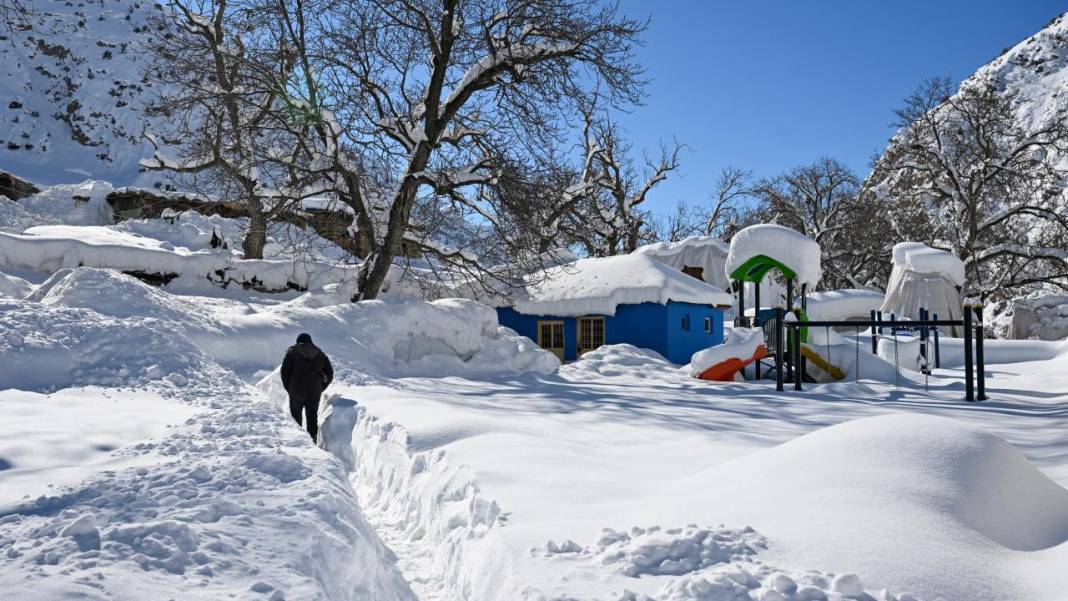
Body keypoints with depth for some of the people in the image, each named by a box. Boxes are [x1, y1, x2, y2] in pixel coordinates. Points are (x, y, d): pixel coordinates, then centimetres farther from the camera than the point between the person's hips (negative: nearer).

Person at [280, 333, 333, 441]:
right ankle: (313, 439, 8)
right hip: (315, 393, 2)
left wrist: (289, 389, 3)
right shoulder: (321, 355, 9)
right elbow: (330, 374, 6)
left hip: (296, 392, -2)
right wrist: (321, 388, 10)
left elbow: (284, 372, -5)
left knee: (296, 417, 12)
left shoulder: (292, 353, 1)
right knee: (312, 417, 11)